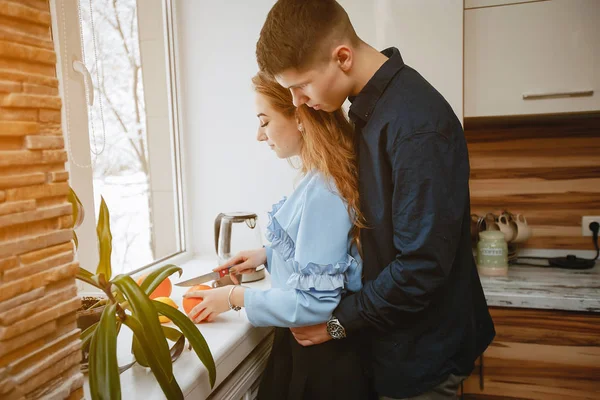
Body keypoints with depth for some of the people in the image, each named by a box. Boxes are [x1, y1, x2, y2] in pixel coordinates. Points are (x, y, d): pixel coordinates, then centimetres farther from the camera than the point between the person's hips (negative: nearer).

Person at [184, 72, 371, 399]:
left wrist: (236, 298, -16)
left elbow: (315, 302, -26)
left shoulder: (322, 191, -27)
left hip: (319, 355, -8)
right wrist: (268, 255, 5)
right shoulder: (321, 178, 2)